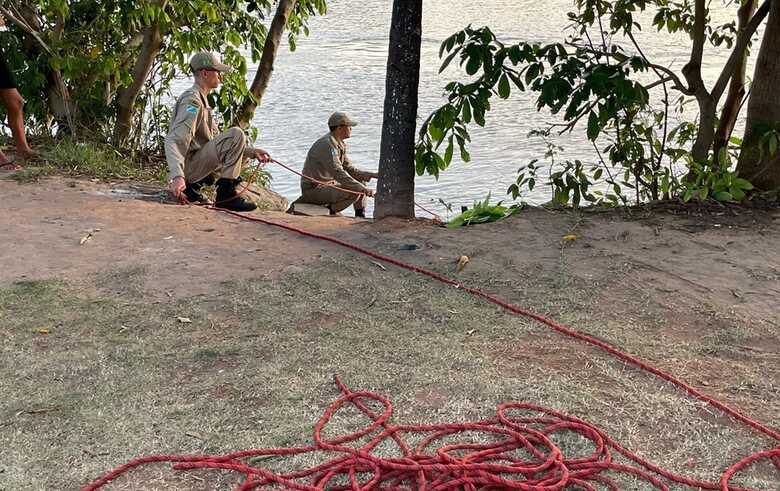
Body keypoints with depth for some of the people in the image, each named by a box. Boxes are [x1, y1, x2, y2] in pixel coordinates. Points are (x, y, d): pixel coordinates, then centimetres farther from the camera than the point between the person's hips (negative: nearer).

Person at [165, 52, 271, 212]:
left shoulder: (202, 101, 19)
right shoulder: (192, 100, -14)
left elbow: (216, 137, 23)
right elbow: (174, 141, -26)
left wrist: (252, 151, 15)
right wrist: (177, 177, -40)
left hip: (196, 164, 10)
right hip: (187, 167, -10)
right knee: (236, 135, -19)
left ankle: (193, 186, 7)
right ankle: (226, 194, -18)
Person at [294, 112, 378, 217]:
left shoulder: (340, 145, 11)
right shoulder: (327, 145, -22)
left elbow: (349, 169, 13)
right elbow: (338, 173, -30)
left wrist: (373, 175, 1)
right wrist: (363, 189, -33)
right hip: (313, 189, -11)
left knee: (361, 181, 13)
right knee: (354, 193, -26)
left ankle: (360, 218, 13)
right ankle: (328, 211, -9)